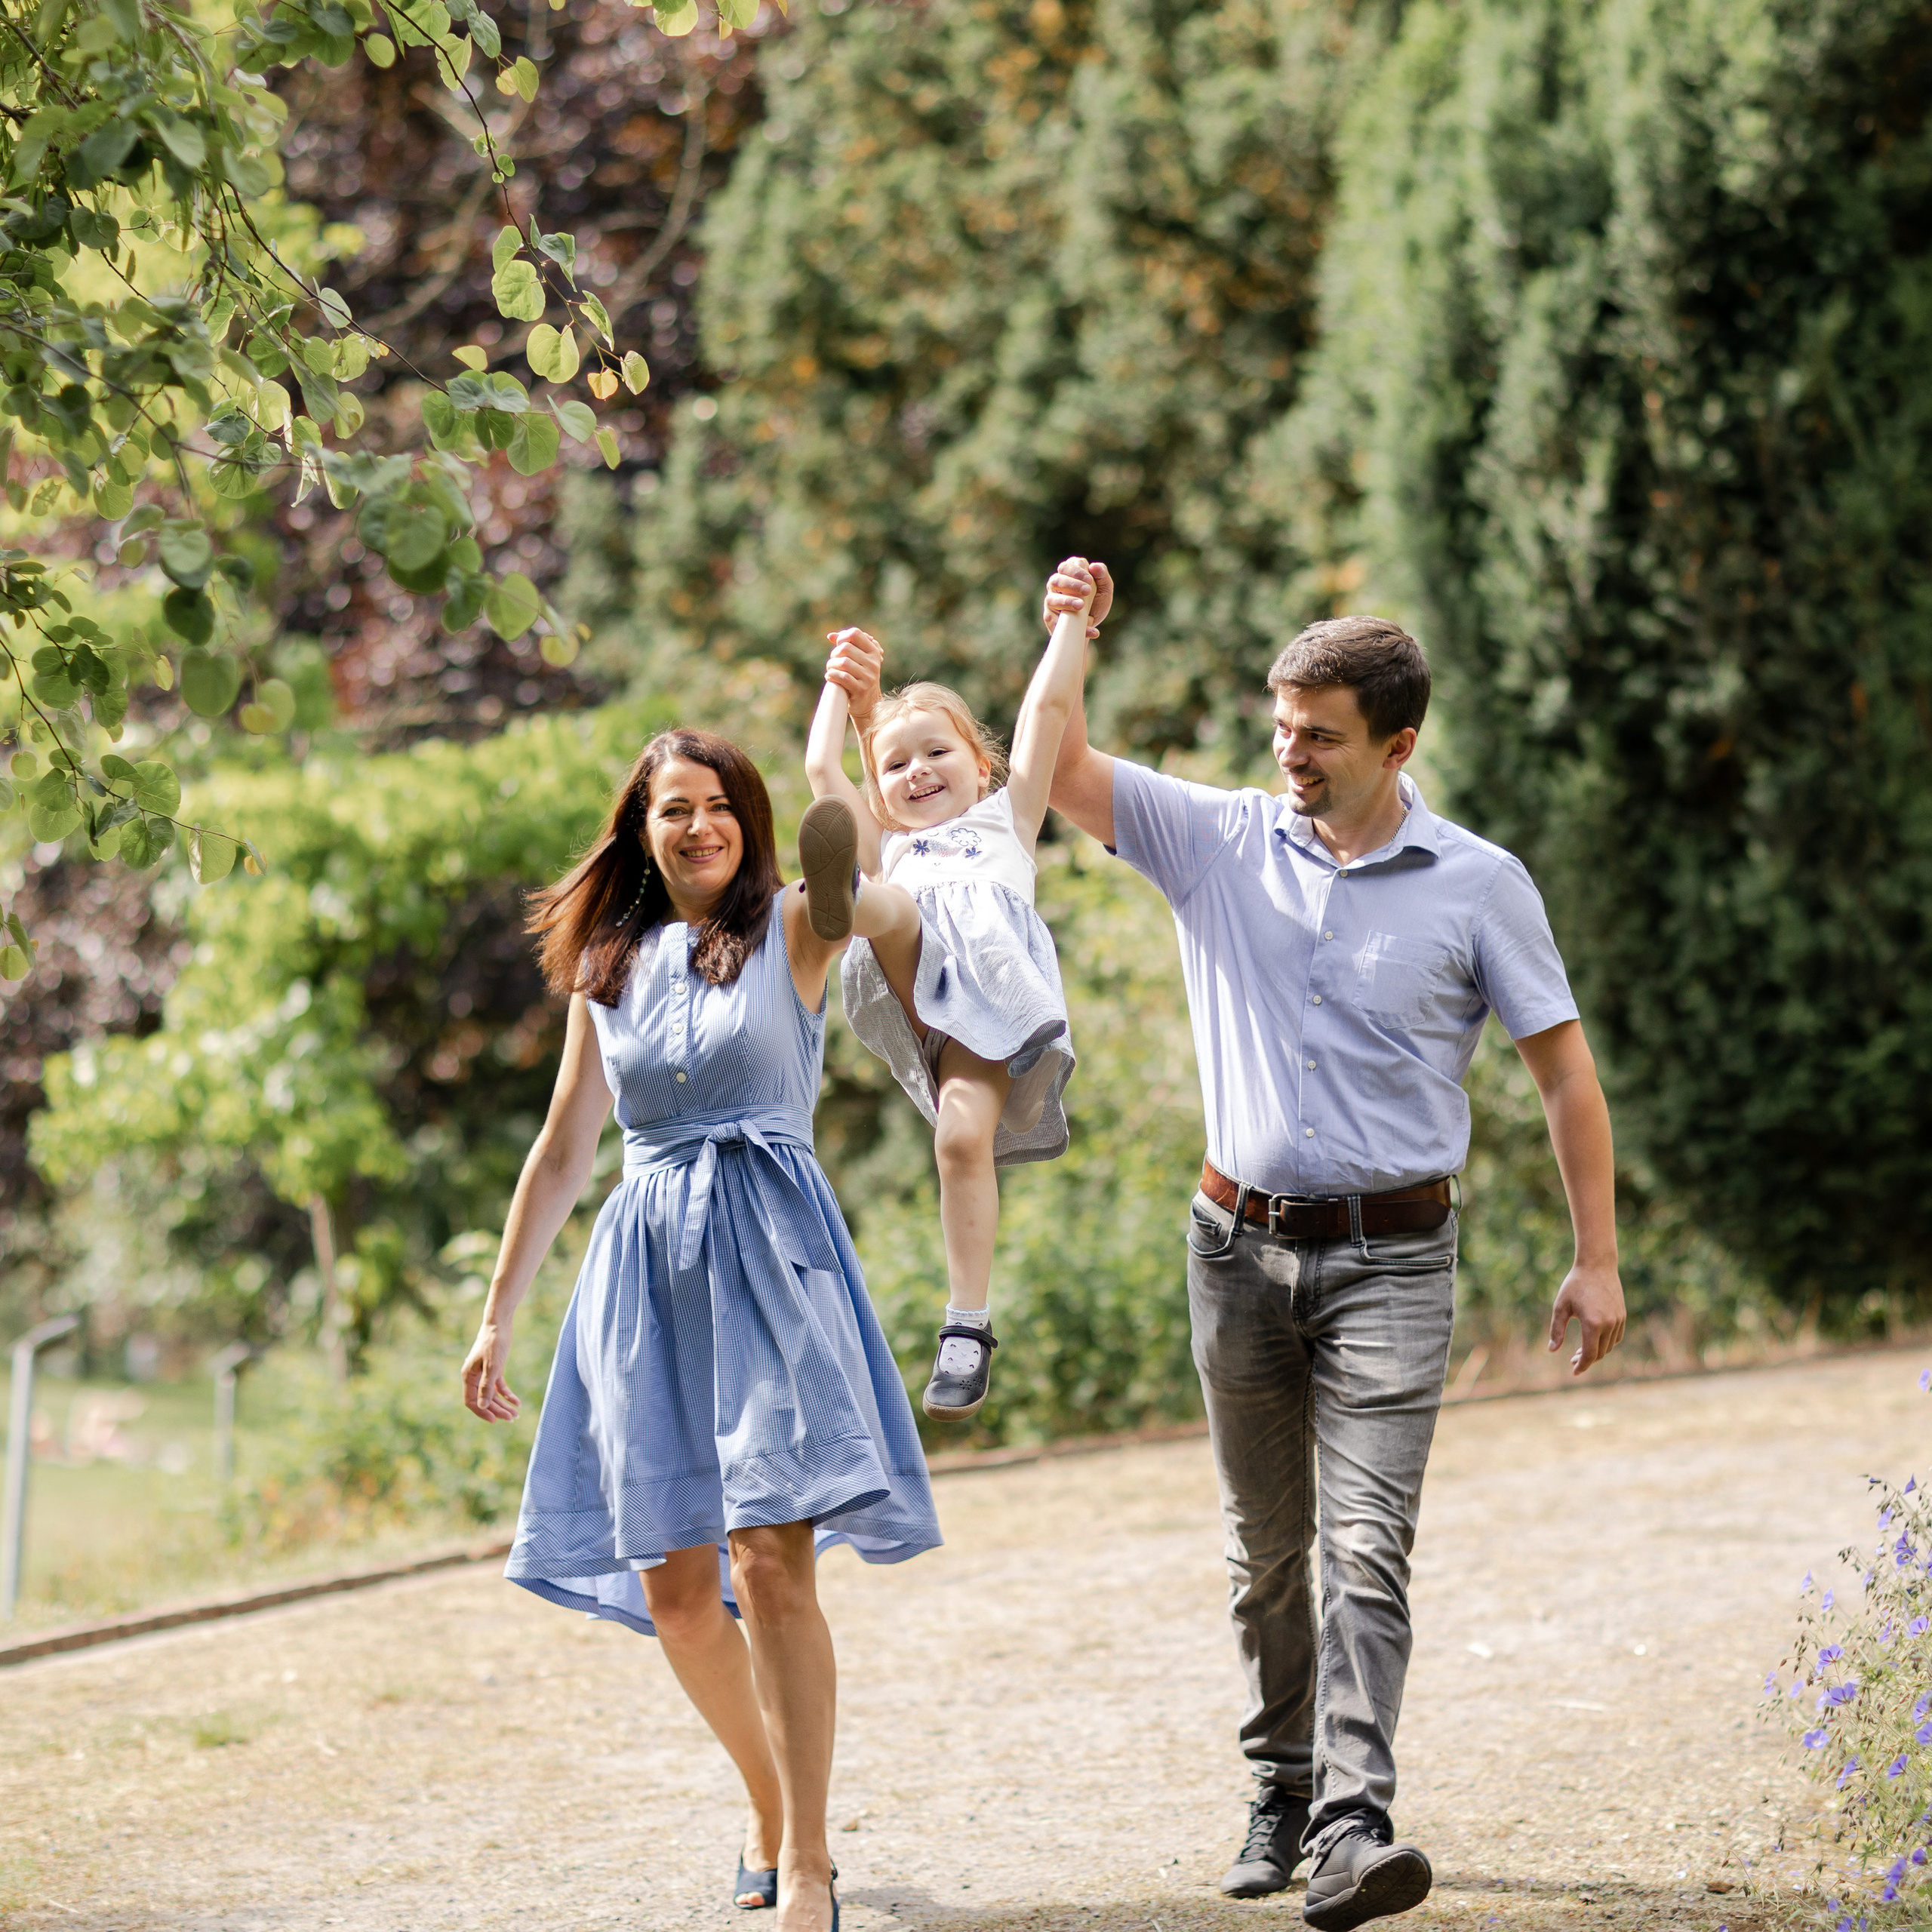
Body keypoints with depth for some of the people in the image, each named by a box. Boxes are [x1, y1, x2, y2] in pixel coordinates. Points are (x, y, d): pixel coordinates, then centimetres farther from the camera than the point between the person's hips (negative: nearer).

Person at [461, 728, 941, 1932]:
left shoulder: (791, 933, 5)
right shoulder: (610, 970, 15)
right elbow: (563, 1155, 19)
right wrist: (498, 1319, 18)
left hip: (768, 1248, -4)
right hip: (648, 1266, 4)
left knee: (772, 1557, -15)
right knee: (672, 1583, 3)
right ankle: (773, 1813, 24)